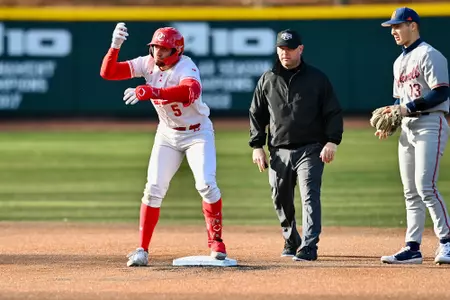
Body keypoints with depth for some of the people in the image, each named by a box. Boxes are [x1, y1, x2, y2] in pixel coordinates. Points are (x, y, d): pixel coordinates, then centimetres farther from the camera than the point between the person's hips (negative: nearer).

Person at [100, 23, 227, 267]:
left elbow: (192, 91, -50)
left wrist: (149, 92, -57)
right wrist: (115, 46, -30)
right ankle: (142, 250, 0)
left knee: (206, 185, -16)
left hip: (197, 132, -4)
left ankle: (216, 242, 2)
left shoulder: (185, 68, -26)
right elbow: (107, 73, -12)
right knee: (153, 188, -4)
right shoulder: (148, 63, -9)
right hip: (167, 134, 4)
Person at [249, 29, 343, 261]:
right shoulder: (267, 80, 9)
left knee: (310, 196, -15)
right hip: (279, 152, 4)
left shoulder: (317, 78, 2)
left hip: (310, 150, -3)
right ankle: (292, 242, 29)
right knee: (281, 200, 9)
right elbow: (256, 115, 14)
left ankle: (309, 247, -20)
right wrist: (257, 146, 6)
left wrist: (332, 141, -11)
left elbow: (333, 112, 2)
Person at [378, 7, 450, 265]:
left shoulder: (429, 55, -8)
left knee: (425, 186, -17)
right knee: (411, 192, 7)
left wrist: (409, 107, -21)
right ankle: (413, 248, 8)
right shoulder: (400, 62, 20)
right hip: (407, 128, 9)